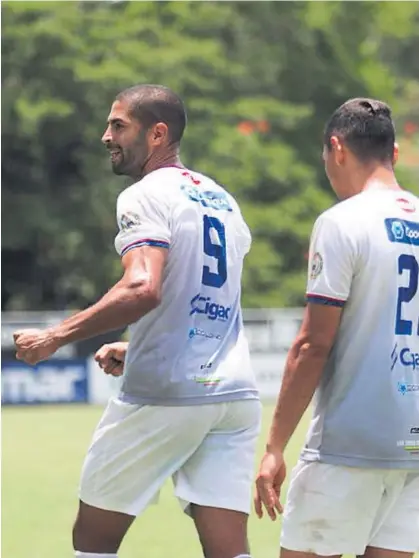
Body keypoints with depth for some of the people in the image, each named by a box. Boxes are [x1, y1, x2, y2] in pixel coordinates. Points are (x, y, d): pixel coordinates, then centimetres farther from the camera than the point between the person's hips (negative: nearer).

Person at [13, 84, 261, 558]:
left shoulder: (145, 196, -7)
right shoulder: (224, 202, 18)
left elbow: (142, 289, -24)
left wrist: (56, 337, -19)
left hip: (162, 395, -7)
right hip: (235, 395, 7)